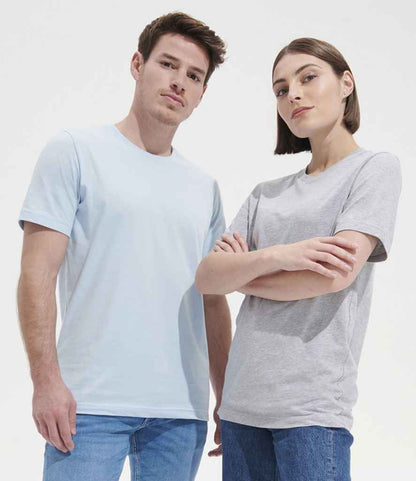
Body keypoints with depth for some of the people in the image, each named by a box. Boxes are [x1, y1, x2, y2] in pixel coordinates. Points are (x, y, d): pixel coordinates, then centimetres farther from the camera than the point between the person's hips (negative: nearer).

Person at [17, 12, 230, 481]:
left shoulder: (205, 187, 15)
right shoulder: (74, 152, 2)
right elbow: (37, 273, -5)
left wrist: (227, 399, 14)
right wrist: (46, 380, -13)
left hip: (183, 409, 4)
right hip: (90, 403, -4)